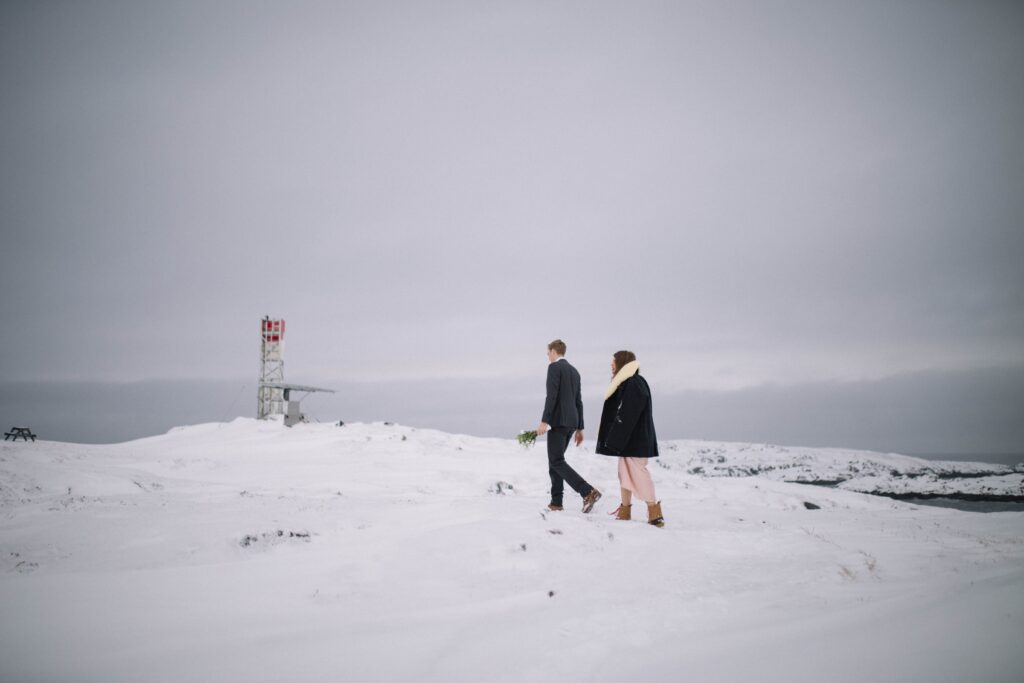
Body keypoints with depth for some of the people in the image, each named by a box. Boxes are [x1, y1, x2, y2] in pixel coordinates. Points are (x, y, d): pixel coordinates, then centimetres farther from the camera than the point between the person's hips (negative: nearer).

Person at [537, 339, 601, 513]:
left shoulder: (554, 367, -7)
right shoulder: (574, 371, 19)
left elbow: (551, 395, -17)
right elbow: (578, 401, 19)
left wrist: (544, 421, -19)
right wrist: (580, 428, 20)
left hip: (558, 420, -9)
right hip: (571, 421, 9)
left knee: (557, 462, -9)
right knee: (555, 460, 14)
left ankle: (588, 492, -21)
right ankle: (556, 501, 11)